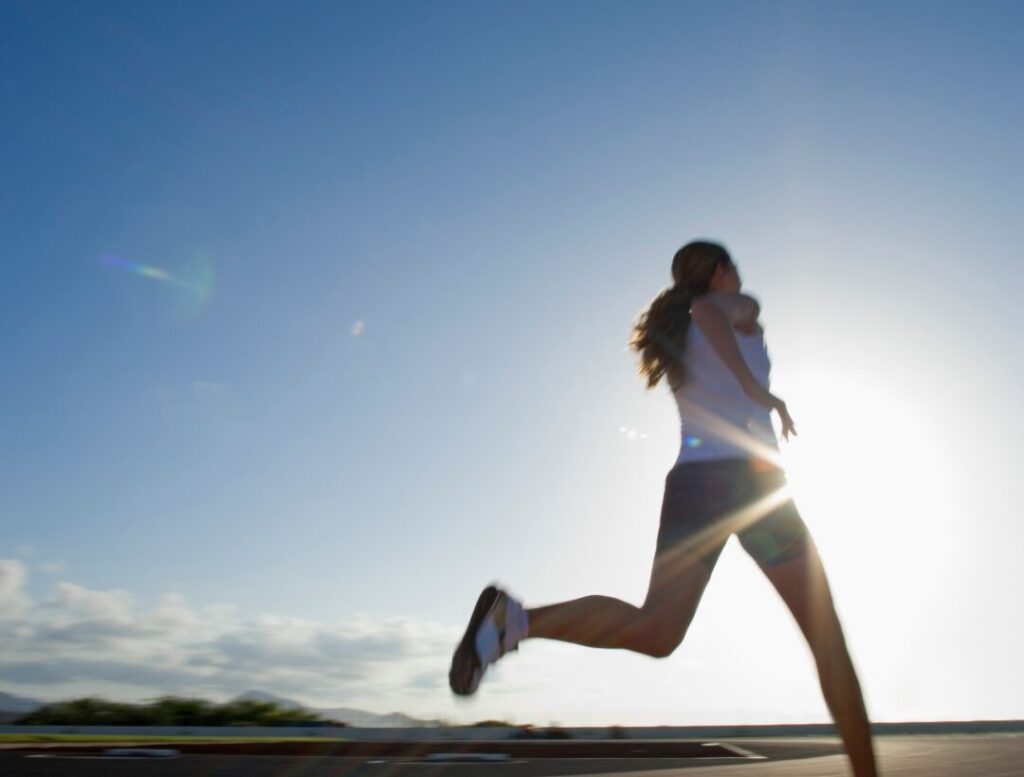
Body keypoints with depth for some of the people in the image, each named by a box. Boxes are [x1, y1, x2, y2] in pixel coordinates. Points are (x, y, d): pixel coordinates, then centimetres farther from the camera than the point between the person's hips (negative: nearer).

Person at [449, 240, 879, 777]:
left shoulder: (677, 338, 26)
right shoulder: (741, 309, 6)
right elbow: (705, 308, -15)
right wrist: (760, 391, -14)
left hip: (689, 481, 6)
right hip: (747, 476, -5)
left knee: (654, 631, -9)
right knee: (826, 640, 6)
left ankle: (514, 618, -27)